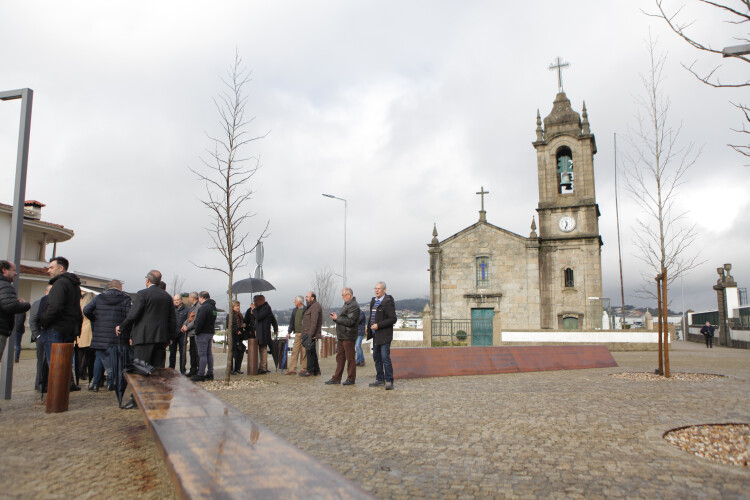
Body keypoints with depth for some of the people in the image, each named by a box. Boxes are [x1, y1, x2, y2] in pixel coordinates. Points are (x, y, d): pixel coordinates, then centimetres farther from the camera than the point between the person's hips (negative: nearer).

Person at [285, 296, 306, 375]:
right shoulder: (295, 310, 15)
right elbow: (292, 321, 20)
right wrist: (289, 332, 16)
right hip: (297, 334, 7)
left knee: (303, 353, 0)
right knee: (294, 351, 5)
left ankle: (303, 369, 8)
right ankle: (292, 369, 7)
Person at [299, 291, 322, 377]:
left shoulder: (315, 306, -15)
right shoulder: (311, 306, 20)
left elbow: (314, 322, -22)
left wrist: (310, 334, -24)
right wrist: (306, 333, 20)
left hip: (311, 334, -11)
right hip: (308, 334, 11)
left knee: (310, 352, -7)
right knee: (312, 352, 13)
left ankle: (310, 371, -3)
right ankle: (316, 370, 19)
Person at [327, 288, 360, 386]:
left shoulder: (354, 306, -15)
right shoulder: (346, 304, 18)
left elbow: (349, 321, -23)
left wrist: (337, 318, -15)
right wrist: (336, 317, 4)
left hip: (348, 336, -10)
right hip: (342, 336, 10)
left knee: (350, 358, -1)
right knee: (340, 357, 12)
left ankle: (351, 379, 7)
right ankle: (336, 378, 17)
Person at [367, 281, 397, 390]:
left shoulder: (388, 302, -13)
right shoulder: (373, 301, 13)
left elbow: (393, 319, -18)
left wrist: (378, 325, -20)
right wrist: (369, 327, 14)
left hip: (384, 335, -9)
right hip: (375, 335, 9)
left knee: (385, 358, -10)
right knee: (376, 357, 13)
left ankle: (389, 381, -5)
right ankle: (380, 379, 23)